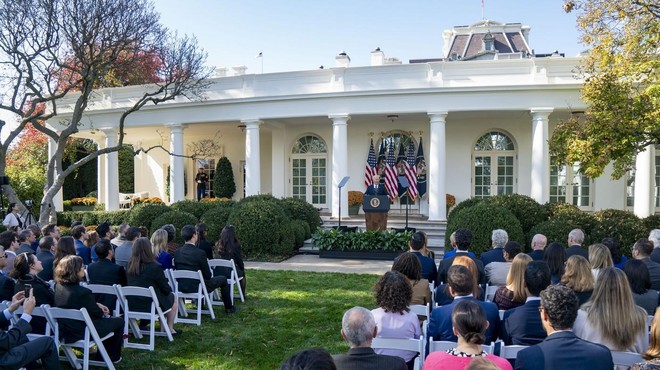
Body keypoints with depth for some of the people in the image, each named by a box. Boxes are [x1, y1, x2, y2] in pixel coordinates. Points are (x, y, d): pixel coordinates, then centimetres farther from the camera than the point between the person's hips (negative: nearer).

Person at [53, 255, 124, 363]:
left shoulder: (58, 286, -6)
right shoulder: (83, 292, -31)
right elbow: (97, 313, -15)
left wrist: (97, 305, 7)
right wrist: (103, 312, 6)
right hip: (83, 333, -8)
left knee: (104, 318, 29)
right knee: (119, 321, 13)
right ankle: (112, 357, 26)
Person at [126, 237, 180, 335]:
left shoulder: (130, 266, -5)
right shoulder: (155, 267, -21)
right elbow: (166, 289, -11)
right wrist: (169, 290, 14)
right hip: (150, 306, -6)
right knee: (173, 297, 21)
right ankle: (170, 329, 24)